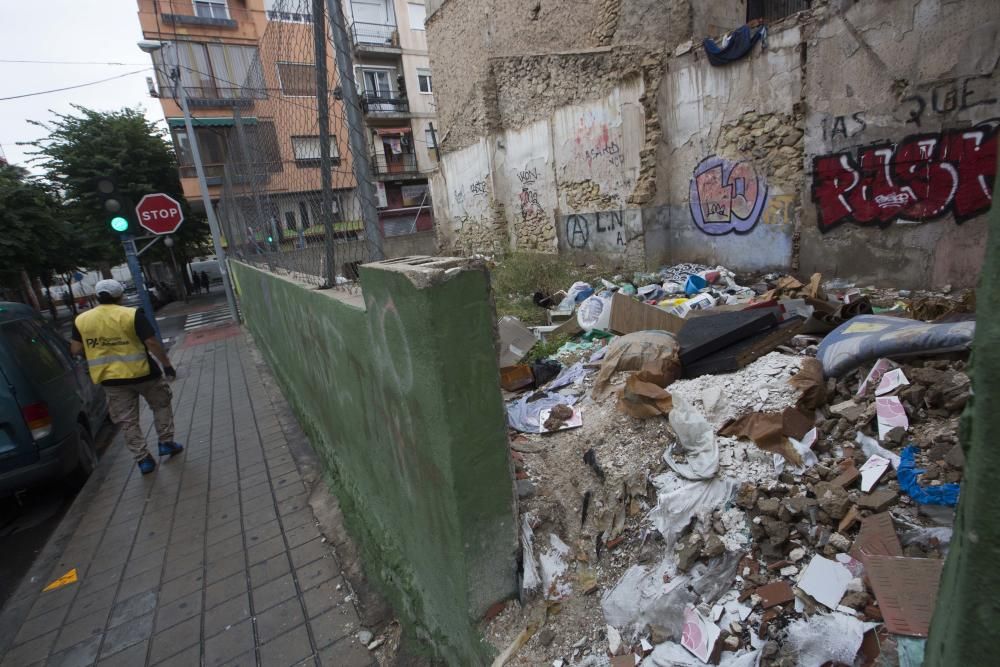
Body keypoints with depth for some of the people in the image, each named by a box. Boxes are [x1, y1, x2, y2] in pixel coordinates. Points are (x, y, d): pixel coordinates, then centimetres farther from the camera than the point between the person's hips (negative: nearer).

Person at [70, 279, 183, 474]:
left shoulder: (81, 320, 0)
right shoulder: (132, 315, -11)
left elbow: (75, 350, 4)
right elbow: (152, 343, -16)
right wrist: (167, 364, -7)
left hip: (111, 378, 3)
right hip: (142, 372, -3)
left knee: (127, 421, 10)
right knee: (161, 405, 21)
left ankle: (143, 459, 12)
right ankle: (166, 443, 21)